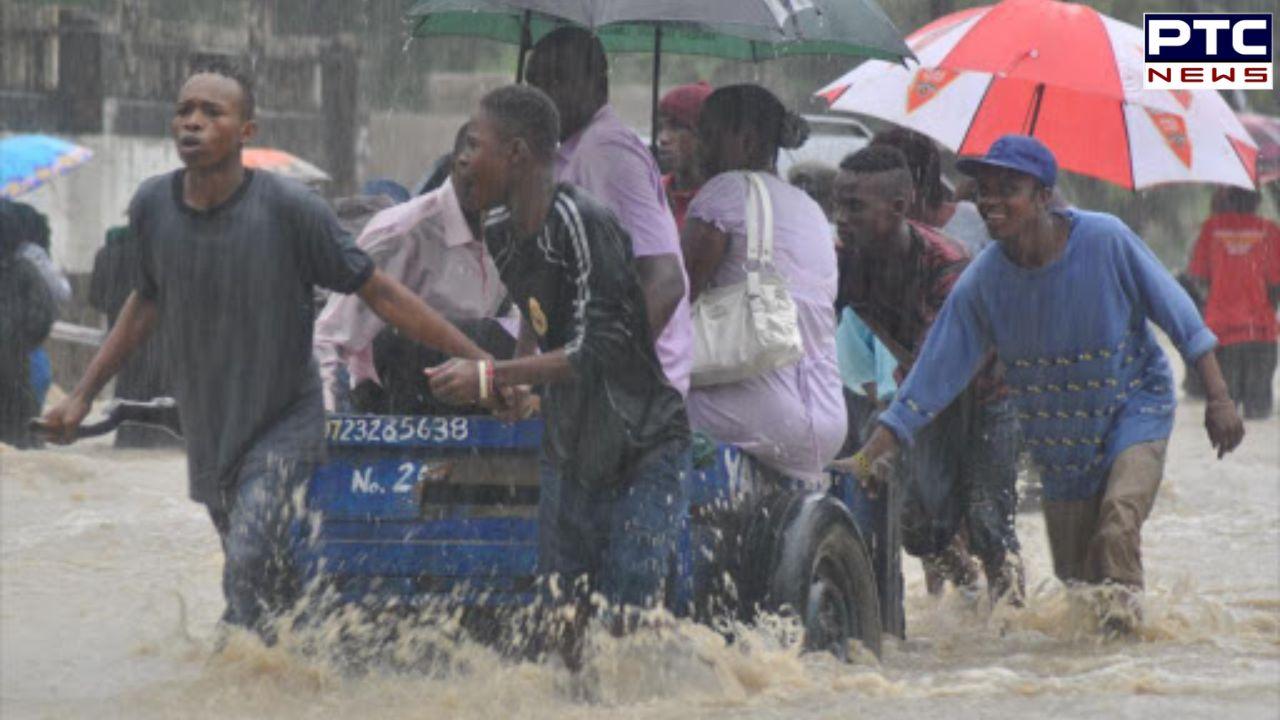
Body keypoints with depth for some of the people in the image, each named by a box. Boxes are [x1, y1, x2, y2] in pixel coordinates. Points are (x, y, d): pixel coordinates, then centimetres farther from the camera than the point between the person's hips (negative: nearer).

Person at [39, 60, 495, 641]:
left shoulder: (288, 208, -17)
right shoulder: (153, 206, -4)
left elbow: (379, 293, -10)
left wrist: (479, 361, -12)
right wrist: (81, 396, 15)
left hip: (285, 424, -5)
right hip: (207, 429, 5)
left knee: (249, 564, -22)